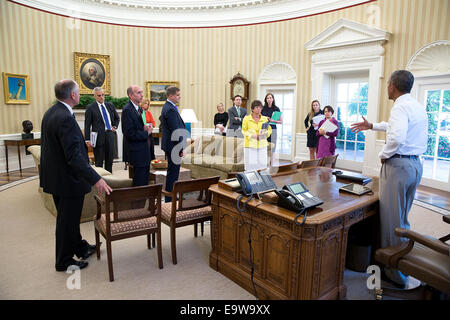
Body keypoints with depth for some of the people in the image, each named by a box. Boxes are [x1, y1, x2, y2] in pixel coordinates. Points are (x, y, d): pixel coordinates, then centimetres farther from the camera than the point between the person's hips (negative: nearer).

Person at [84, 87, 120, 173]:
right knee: (99, 161, 2)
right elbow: (87, 125, -5)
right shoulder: (90, 108, -3)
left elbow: (117, 118, 25)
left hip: (110, 135, 5)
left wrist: (115, 126, 7)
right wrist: (87, 139, -12)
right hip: (99, 136, -5)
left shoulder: (110, 105, 11)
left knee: (110, 159, 11)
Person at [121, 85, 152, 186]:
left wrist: (146, 128, 0)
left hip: (144, 150, 9)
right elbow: (129, 133, -22)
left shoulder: (139, 109, 13)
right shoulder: (127, 110, -16)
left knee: (145, 180, 16)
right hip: (137, 152, -9)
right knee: (139, 182, -1)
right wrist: (146, 133, -13)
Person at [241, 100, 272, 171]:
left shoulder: (265, 119, 6)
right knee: (250, 164, -3)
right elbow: (244, 130, 1)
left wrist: (265, 133, -9)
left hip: (262, 144, 3)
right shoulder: (246, 118, -1)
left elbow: (269, 129, 13)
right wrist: (252, 135, -14)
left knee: (262, 163, 0)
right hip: (250, 144, -2)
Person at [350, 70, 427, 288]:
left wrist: (383, 155, -13)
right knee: (402, 219, 21)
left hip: (398, 164, -10)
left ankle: (396, 274, 9)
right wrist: (372, 126, 39)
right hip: (416, 164, 10)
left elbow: (397, 138, -30)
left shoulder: (400, 107, -15)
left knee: (392, 220, -1)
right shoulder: (418, 106, 15)